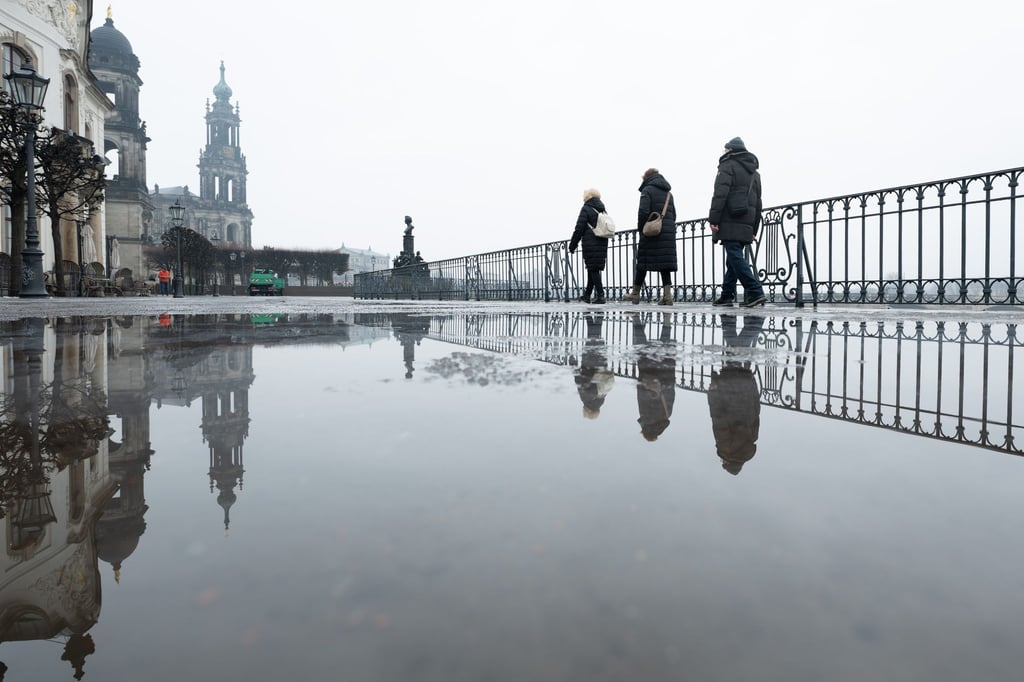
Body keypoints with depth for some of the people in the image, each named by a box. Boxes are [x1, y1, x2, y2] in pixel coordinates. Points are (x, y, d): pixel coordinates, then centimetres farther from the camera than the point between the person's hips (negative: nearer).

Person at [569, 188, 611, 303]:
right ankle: (587, 295, 20)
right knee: (593, 270, 12)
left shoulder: (586, 209, -6)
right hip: (602, 245, 7)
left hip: (590, 245, -7)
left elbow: (579, 229, -10)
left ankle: (600, 295, -9)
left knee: (593, 270, -4)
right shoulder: (603, 211, 15)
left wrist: (572, 245, -4)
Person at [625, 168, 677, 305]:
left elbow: (643, 212, -16)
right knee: (665, 263, 4)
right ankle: (667, 294, -4)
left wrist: (640, 228, -5)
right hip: (668, 233, 6)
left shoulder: (647, 190, -4)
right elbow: (673, 214, 17)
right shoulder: (668, 193, 18)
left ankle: (635, 293, 11)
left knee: (643, 262, 3)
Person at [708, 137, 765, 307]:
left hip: (730, 223, -8)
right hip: (746, 225, 8)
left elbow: (720, 194, -13)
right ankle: (727, 295, 16)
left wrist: (713, 219, -16)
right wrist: (754, 229, 23)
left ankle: (754, 292, -20)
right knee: (734, 258, 13)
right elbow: (758, 203, 23)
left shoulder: (728, 165, 1)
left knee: (735, 257, -11)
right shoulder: (754, 172, 24)